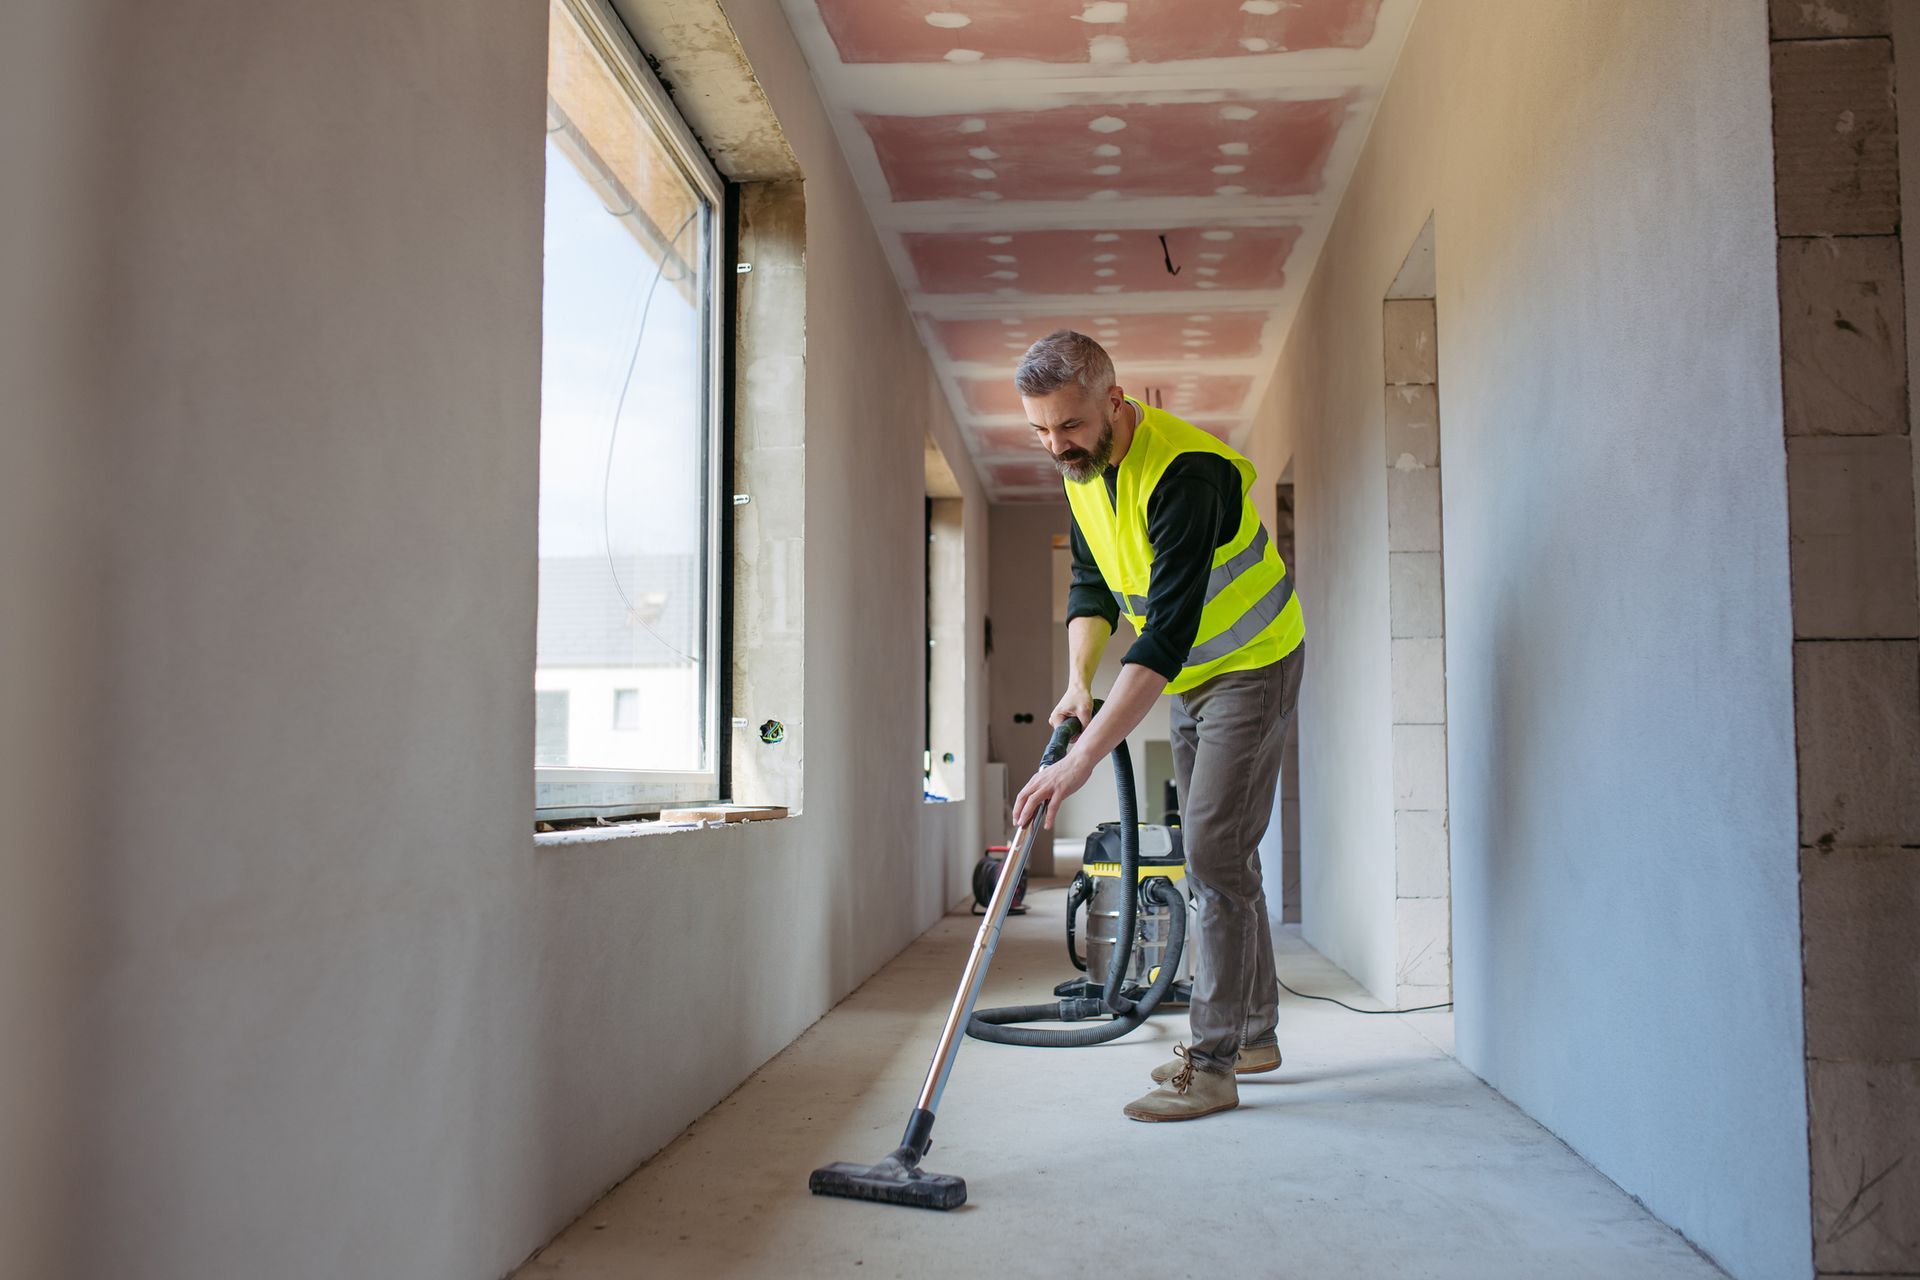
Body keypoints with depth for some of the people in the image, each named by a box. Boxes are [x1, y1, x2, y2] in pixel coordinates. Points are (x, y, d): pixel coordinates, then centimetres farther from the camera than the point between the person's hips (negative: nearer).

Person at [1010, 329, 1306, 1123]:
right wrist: (1078, 682, -7)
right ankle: (1253, 1033, 26)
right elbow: (1092, 583, 9)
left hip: (1251, 665, -9)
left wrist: (1080, 759, -43)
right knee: (1220, 854, 13)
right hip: (1187, 675, 9)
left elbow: (1167, 635, -39)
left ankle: (1213, 1065, -7)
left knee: (1213, 851, -14)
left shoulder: (1183, 474, -33)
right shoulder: (1080, 466, -4)